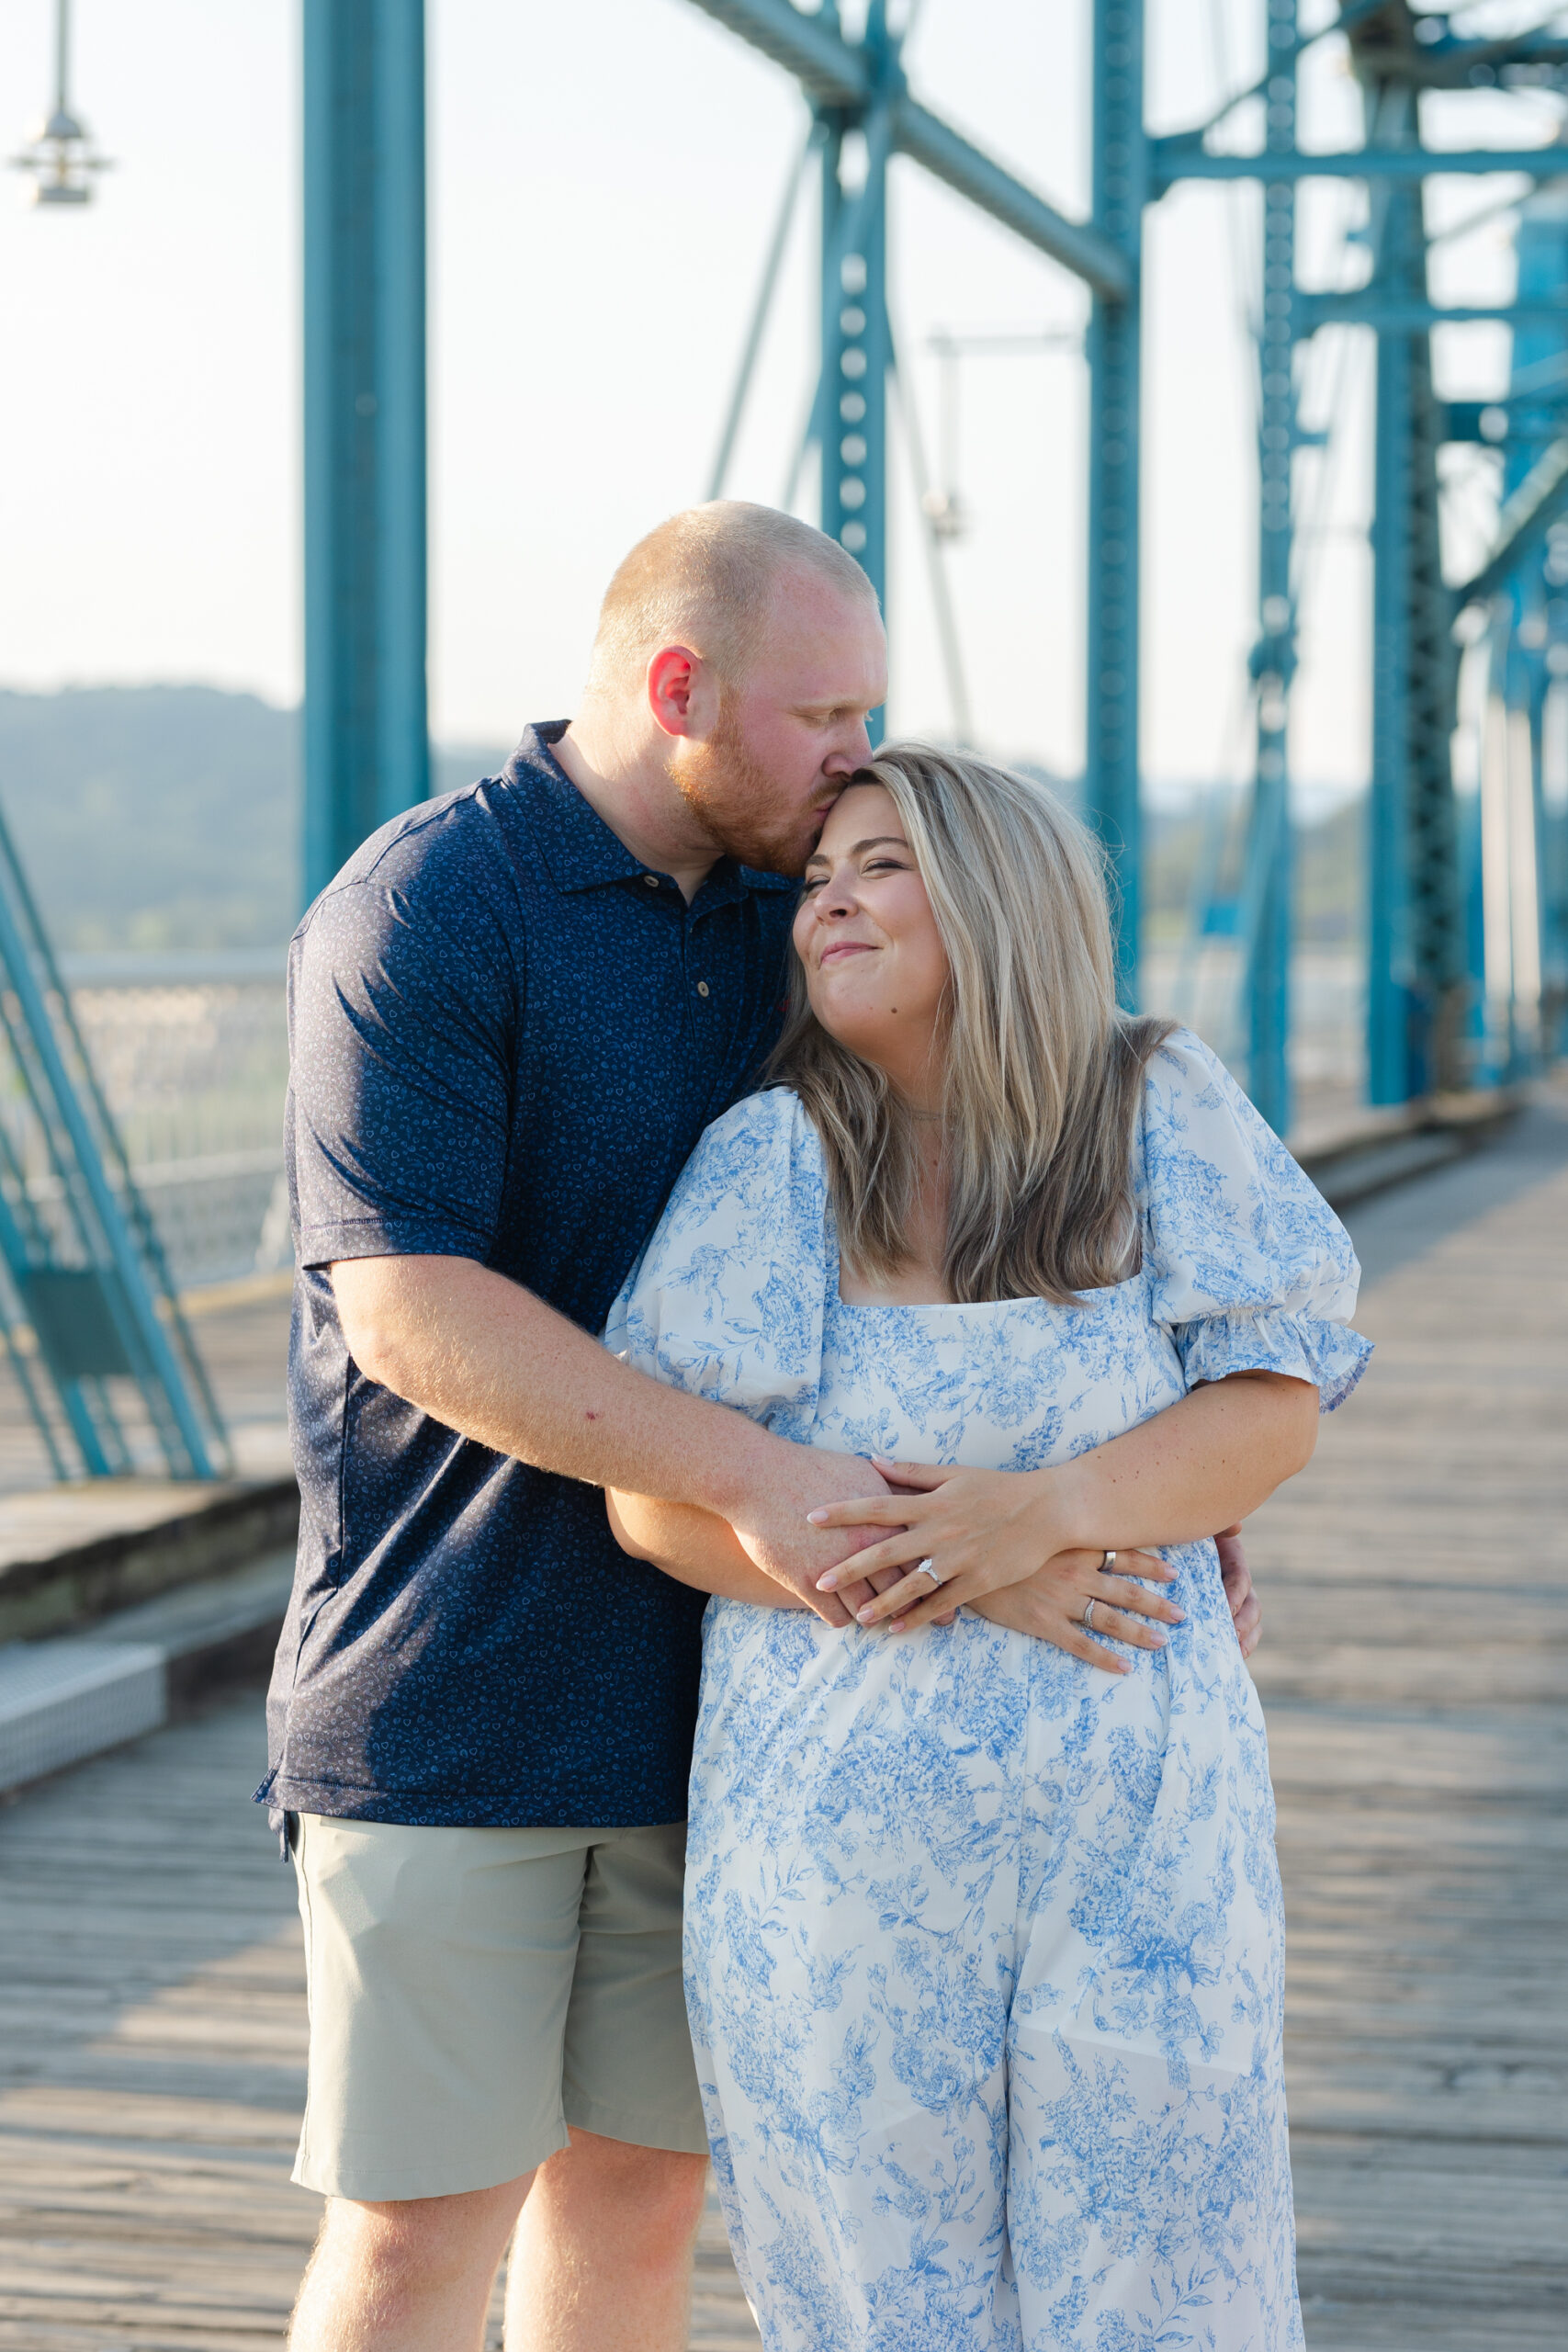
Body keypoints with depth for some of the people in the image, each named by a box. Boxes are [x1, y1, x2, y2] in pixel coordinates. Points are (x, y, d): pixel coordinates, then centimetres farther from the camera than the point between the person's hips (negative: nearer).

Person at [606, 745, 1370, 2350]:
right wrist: (959, 1582, -15)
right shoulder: (768, 1160, -3)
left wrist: (1042, 1511, -21)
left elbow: (1276, 1407, -3)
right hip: (842, 1834, 0)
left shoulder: (1157, 1112, 0)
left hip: (1131, 1815, 1)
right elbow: (653, 1498, -5)